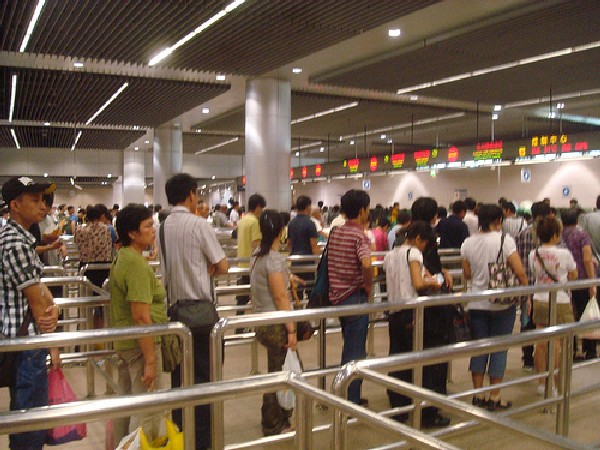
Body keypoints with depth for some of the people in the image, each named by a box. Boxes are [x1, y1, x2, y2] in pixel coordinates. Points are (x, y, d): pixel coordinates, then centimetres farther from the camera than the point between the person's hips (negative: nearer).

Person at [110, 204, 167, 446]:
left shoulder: (121, 258, 8)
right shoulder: (137, 264, -22)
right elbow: (141, 317, -26)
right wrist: (150, 360, -23)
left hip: (124, 342, 10)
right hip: (141, 344, -10)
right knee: (147, 411, 0)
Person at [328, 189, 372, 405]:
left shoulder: (335, 232, 5)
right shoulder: (360, 236, -17)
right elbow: (366, 265, -34)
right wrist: (368, 285, -15)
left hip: (337, 296, 8)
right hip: (355, 298, -8)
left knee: (349, 348, 22)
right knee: (355, 353, 5)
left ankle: (344, 395, 33)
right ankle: (352, 400, 15)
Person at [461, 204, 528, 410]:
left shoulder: (468, 243, 1)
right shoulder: (505, 240, -11)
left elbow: (467, 274, 7)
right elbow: (520, 272, -14)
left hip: (477, 303, 4)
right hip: (502, 303, -3)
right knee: (499, 347, 6)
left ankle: (478, 395, 17)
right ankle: (494, 398, 12)